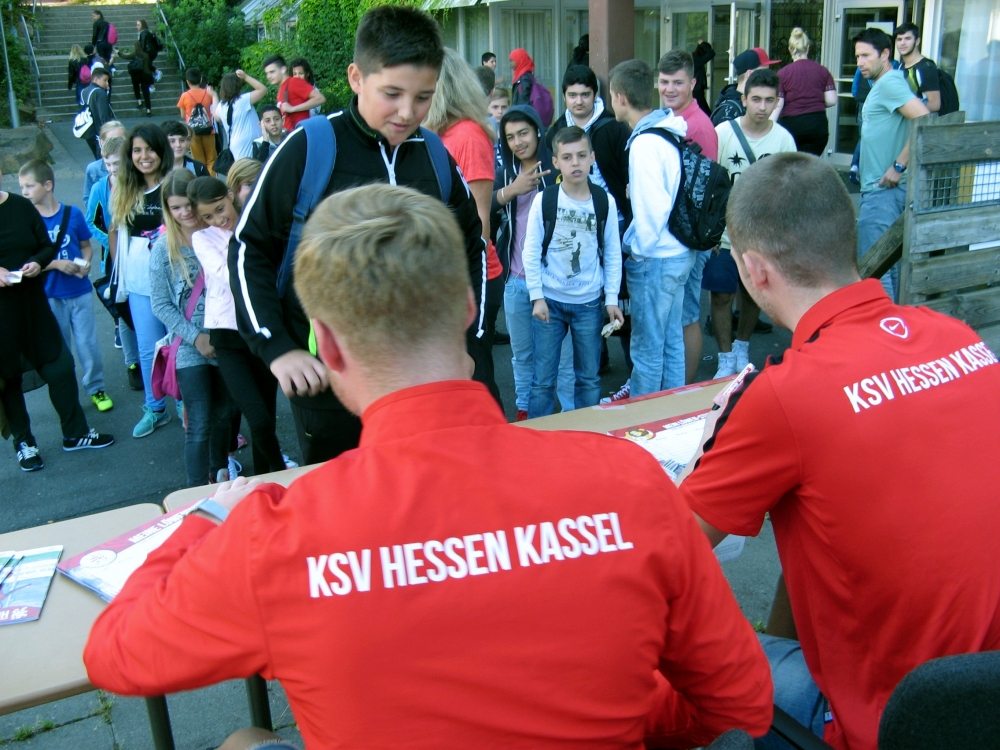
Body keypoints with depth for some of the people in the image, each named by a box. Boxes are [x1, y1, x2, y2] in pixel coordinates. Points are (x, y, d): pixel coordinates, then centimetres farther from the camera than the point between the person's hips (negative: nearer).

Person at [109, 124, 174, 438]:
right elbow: (115, 230, 15)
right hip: (139, 284, 4)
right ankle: (154, 409, 27)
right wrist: (120, 265, 7)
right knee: (148, 350, 12)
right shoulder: (123, 190, 6)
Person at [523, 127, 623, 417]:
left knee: (589, 378, 11)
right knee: (543, 379, 4)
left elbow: (613, 254, 3)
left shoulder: (605, 202, -2)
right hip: (549, 301, -1)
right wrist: (536, 296, -8)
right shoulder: (544, 200, -6)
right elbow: (531, 252, -3)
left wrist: (612, 298, 0)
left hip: (589, 303, 1)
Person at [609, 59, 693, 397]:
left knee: (647, 350, 5)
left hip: (654, 259, -9)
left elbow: (653, 208, -23)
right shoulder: (670, 131, 6)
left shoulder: (644, 143, -20)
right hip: (678, 253, 9)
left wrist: (638, 251, -9)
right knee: (671, 342, 19)